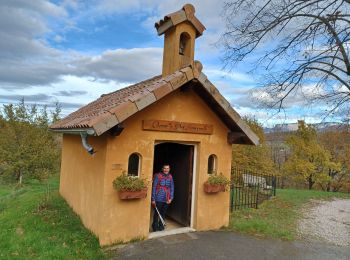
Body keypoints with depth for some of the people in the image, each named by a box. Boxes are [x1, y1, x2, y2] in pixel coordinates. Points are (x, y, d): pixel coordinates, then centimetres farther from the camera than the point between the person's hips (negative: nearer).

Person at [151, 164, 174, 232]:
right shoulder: (158, 176, -11)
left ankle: (161, 226, 30)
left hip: (166, 200, 4)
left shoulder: (170, 177, 4)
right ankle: (155, 227, 23)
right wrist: (153, 199, -9)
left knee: (163, 213, 14)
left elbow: (172, 188, 9)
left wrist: (171, 198, 1)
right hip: (158, 199, -4)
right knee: (156, 213, 6)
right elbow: (154, 187, -9)